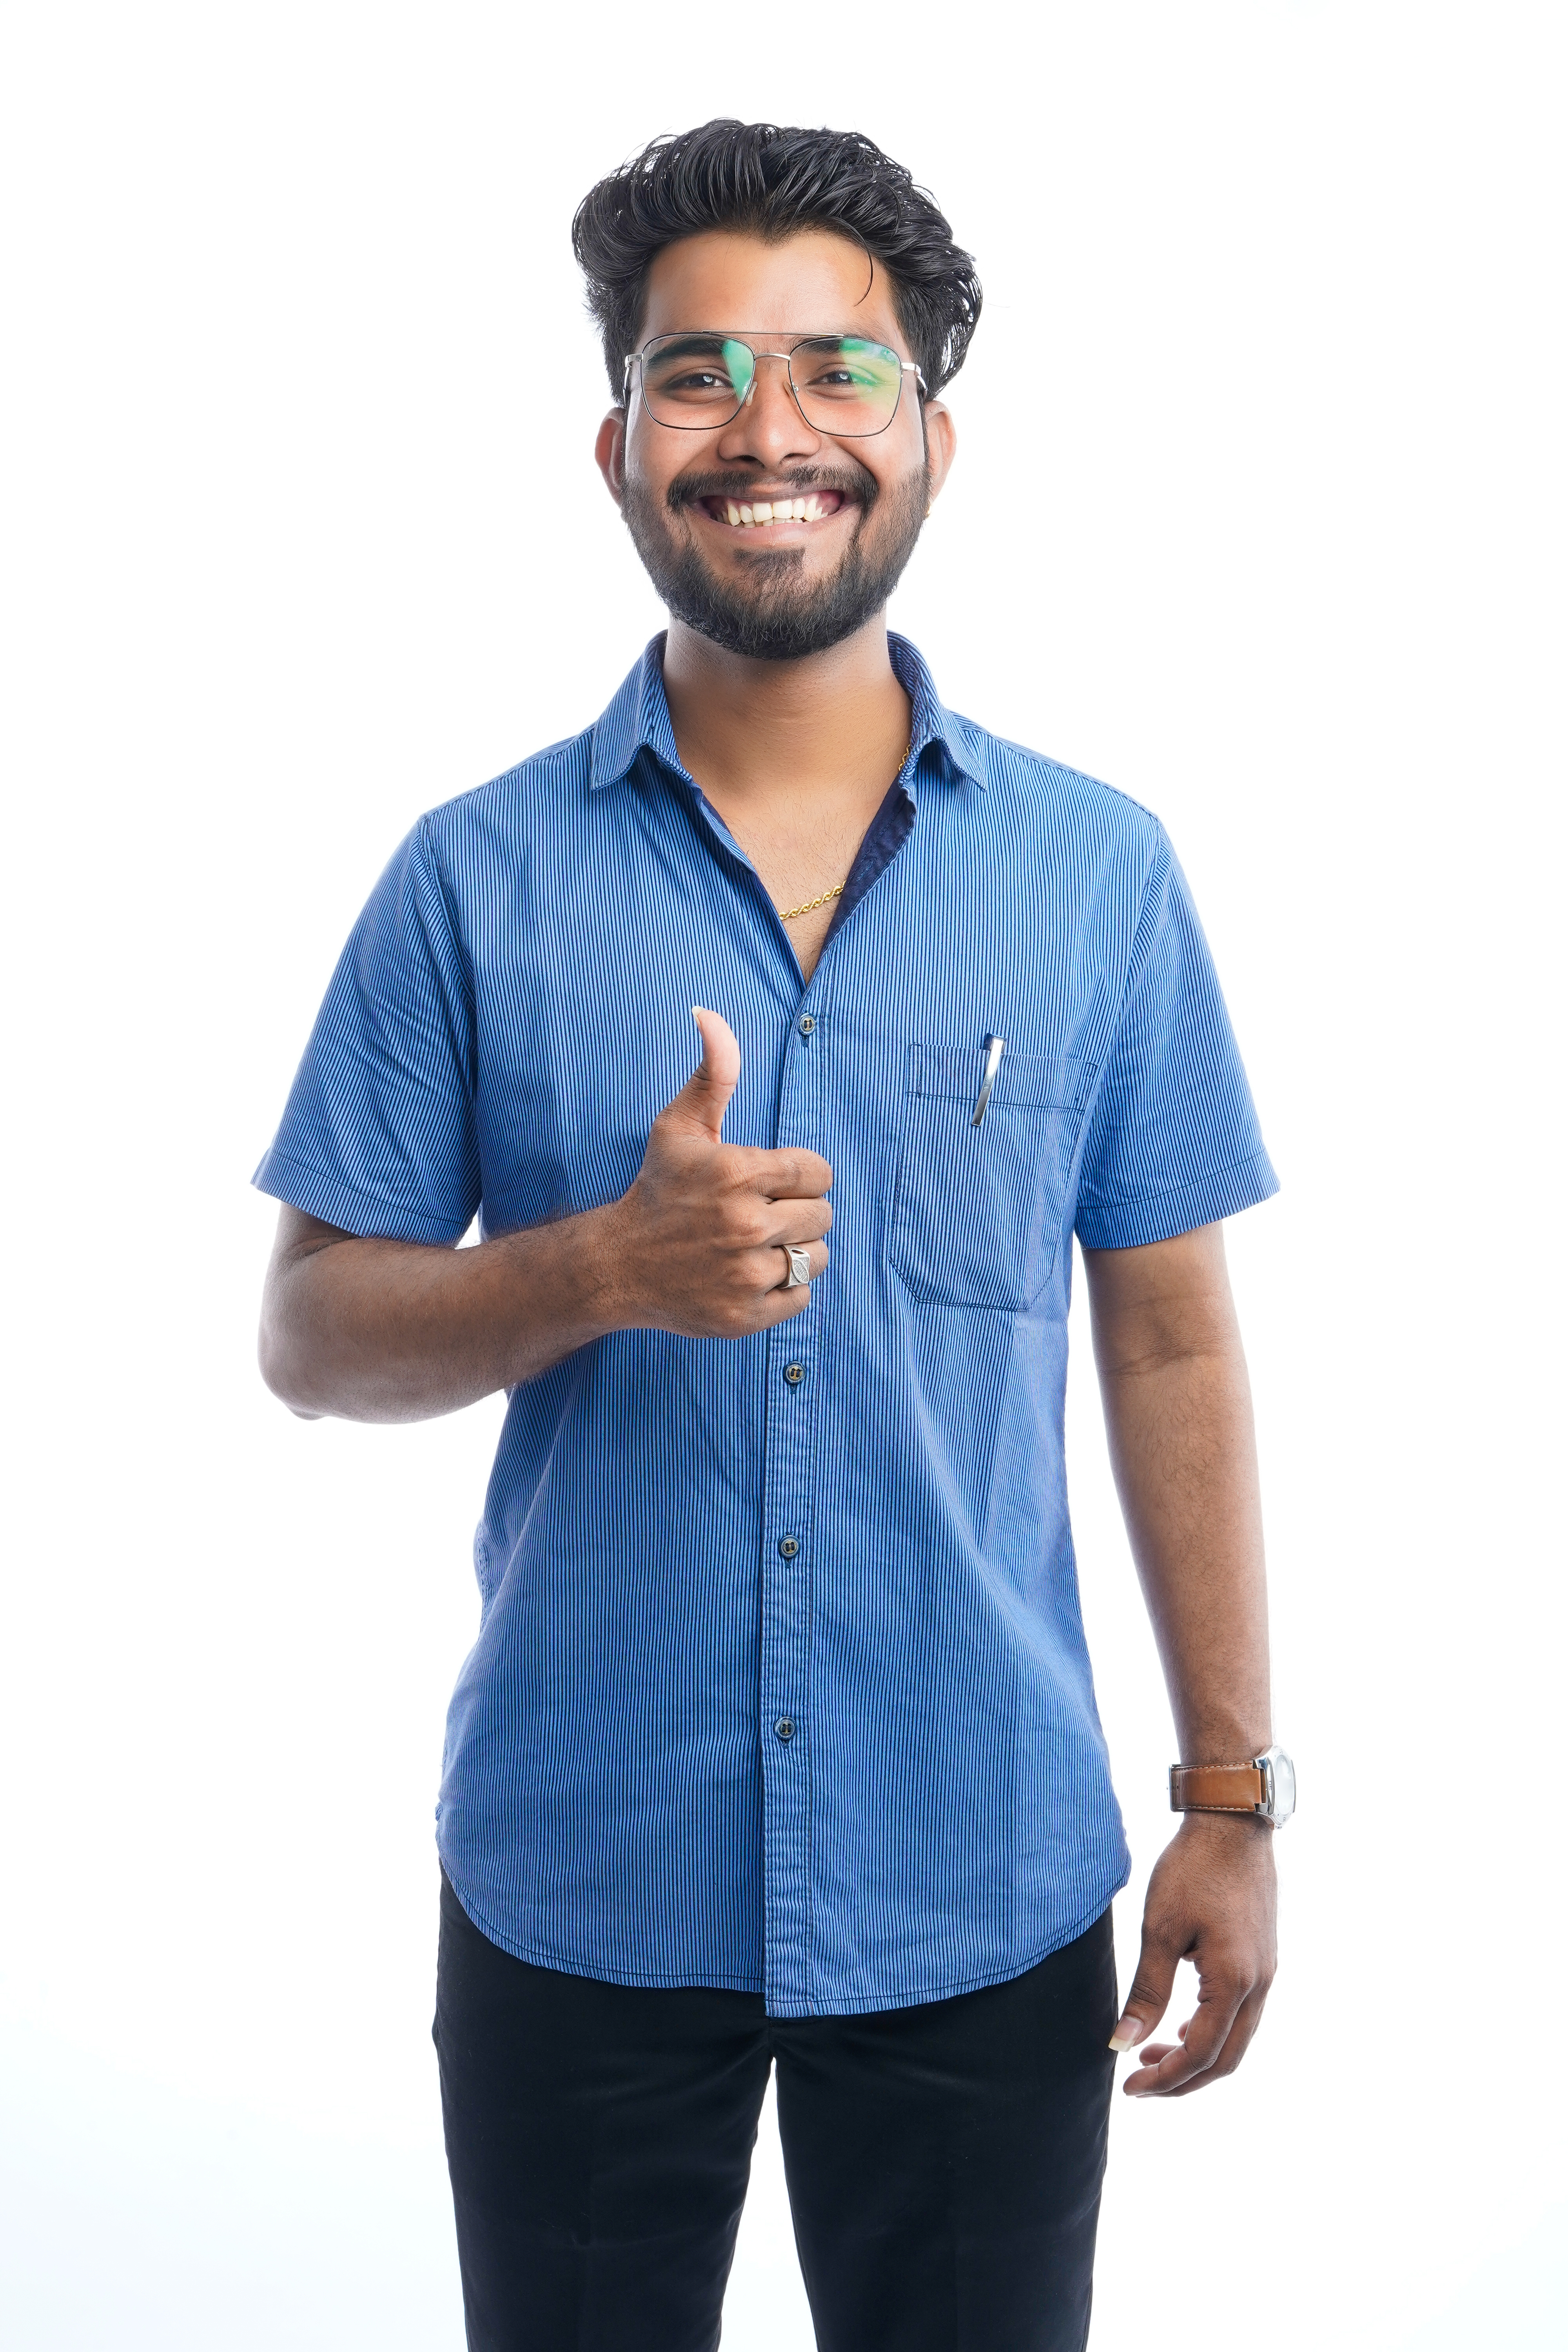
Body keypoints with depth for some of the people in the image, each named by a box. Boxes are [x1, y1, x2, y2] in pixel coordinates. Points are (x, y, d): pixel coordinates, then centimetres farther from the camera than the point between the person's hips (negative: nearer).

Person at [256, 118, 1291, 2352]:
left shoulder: (1099, 872, -1)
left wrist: (1232, 1797, 0)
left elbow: (1173, 1346, 2)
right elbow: (310, 1335, -2)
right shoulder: (476, 880, -4)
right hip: (574, 1894, 0)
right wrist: (605, 1266, -21)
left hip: (991, 1897, 1)